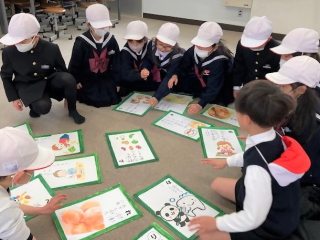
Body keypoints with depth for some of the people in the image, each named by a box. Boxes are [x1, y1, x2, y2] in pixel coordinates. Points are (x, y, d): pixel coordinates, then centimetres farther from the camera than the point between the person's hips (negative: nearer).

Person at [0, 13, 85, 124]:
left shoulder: (52, 48, -18)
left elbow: (62, 69, -2)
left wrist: (68, 94, 3)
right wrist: (14, 98, -3)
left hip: (49, 80, 1)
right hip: (27, 86, -1)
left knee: (68, 79, -32)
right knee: (43, 107, -33)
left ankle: (72, 110, -7)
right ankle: (34, 105, 7)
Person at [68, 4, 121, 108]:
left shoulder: (111, 40, -7)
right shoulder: (81, 42, -16)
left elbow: (116, 63, -2)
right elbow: (74, 65, -8)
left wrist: (117, 82, -2)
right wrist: (76, 82, -5)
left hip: (106, 78, 4)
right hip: (87, 80, -3)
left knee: (114, 99, -6)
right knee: (99, 101, -14)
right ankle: (80, 92, 15)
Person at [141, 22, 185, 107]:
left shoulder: (178, 55, -35)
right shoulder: (152, 44, -25)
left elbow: (169, 78, -39)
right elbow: (147, 60, -10)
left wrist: (156, 97, -49)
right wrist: (145, 69, -37)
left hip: (170, 78, -2)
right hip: (154, 75, 2)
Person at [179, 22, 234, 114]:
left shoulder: (219, 62, -38)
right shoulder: (194, 50, -21)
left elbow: (213, 88, -41)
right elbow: (184, 65, -7)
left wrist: (200, 104, -52)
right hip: (200, 81, 4)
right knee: (179, 81, -10)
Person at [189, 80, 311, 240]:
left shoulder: (258, 168, -42)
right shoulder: (273, 138, -16)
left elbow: (254, 219, -30)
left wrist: (216, 223, -18)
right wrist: (227, 161, 21)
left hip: (272, 225, -8)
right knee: (218, 184, 18)